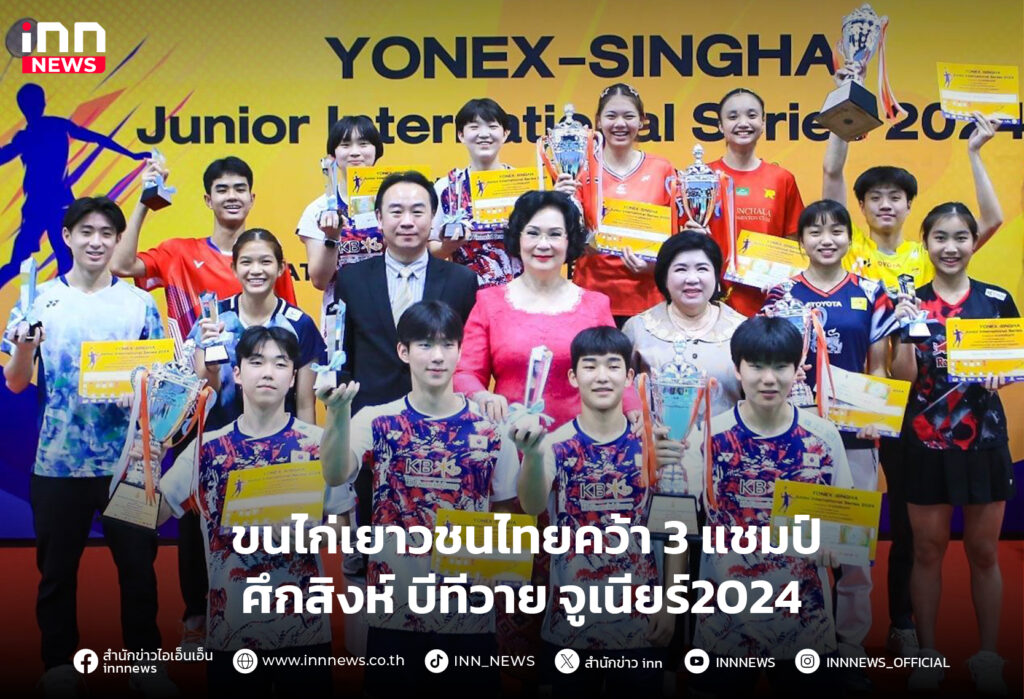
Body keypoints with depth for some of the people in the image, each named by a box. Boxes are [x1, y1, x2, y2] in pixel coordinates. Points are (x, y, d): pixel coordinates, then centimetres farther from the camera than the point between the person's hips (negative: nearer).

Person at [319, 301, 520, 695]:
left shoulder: (489, 426, 0)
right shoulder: (378, 422, -4)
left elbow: (505, 510, 7)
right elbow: (335, 476, -22)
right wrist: (339, 412, -38)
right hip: (395, 606, 0)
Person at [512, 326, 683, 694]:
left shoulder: (653, 444, -3)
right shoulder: (555, 444, -9)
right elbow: (533, 507, -27)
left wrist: (670, 603, 0)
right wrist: (532, 454, -46)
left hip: (641, 616, 1)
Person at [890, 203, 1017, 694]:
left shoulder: (997, 300, 2)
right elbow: (904, 373, -7)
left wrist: (999, 376, -14)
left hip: (985, 439, 0)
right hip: (926, 441, 0)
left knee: (984, 551, 8)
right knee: (927, 549, 7)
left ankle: (988, 658, 20)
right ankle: (927, 654, 19)